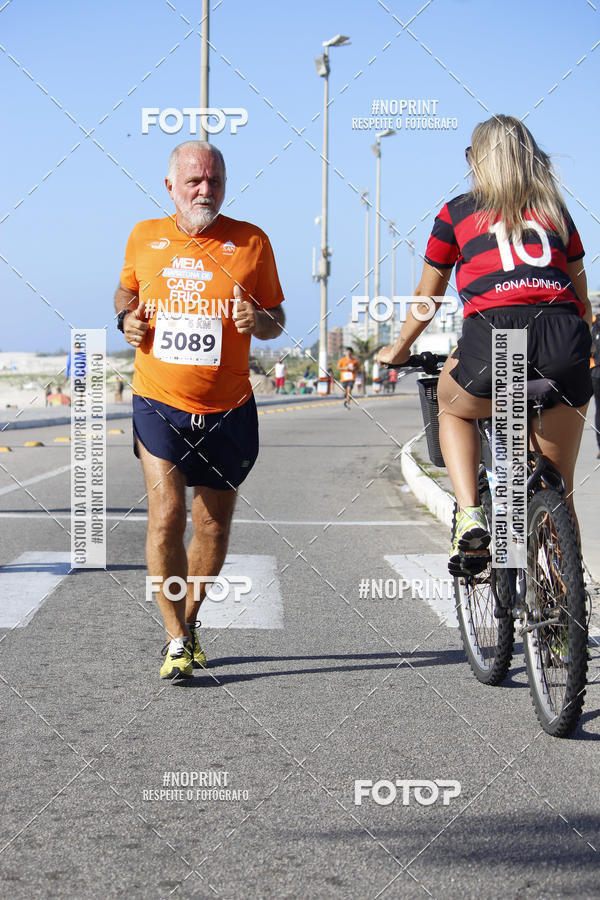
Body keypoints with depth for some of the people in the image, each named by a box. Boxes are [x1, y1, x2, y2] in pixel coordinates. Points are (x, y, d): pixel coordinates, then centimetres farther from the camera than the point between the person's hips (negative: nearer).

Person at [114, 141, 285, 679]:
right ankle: (176, 640, -3)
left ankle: (190, 618, 34)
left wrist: (260, 321, -17)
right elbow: (126, 291, 21)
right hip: (159, 406, -1)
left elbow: (277, 320, 6)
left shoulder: (251, 242, -2)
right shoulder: (144, 237, 2)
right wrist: (127, 318, -1)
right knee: (166, 515, -15)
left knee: (214, 524, 10)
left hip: (227, 411, 1)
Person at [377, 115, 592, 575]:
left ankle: (470, 515, 9)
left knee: (453, 408, 31)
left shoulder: (457, 213, 20)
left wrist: (400, 348, 46)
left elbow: (427, 297, 30)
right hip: (565, 339, 2)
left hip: (494, 333, -2)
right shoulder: (556, 211, 25)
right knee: (559, 490, 17)